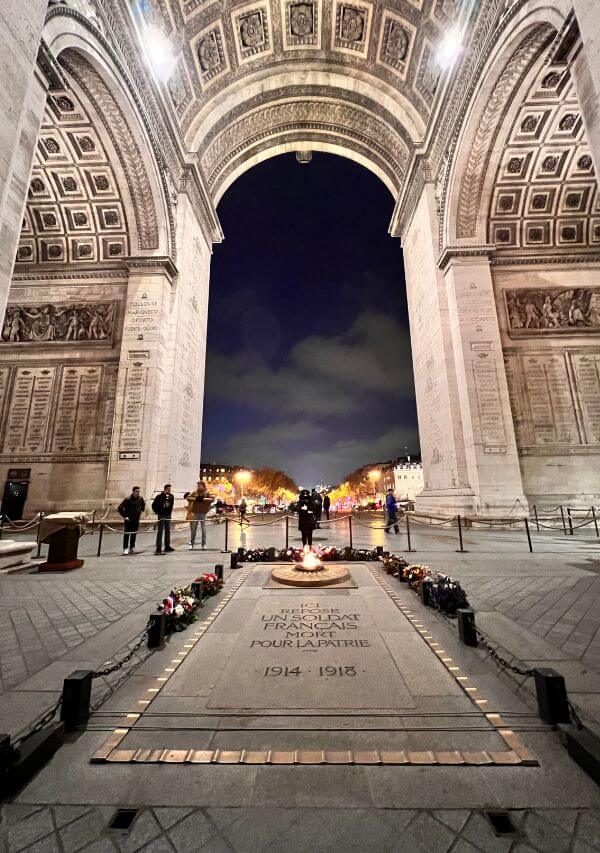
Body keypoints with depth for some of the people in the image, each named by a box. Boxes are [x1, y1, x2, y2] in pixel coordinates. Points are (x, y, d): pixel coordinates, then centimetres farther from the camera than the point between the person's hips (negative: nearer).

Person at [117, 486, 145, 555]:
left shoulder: (140, 498, -3)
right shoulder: (128, 499, -18)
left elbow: (143, 504, 21)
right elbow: (119, 508, -19)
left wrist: (141, 510, 12)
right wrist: (125, 516, -18)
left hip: (136, 519, 5)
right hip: (129, 520, -5)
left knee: (134, 534, 11)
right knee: (127, 534, 0)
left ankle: (132, 548, 22)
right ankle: (125, 549, 8)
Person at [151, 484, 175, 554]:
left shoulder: (171, 496, 3)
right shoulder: (159, 496, -12)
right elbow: (154, 505, -8)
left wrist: (170, 511, 5)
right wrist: (157, 512, -6)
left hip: (168, 515, 6)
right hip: (161, 516, -6)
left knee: (168, 531, 12)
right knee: (160, 532, -4)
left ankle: (167, 546, 23)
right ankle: (158, 548, 0)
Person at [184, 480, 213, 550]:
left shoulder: (206, 493, 1)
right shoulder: (194, 493, 6)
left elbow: (212, 499, -9)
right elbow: (188, 497, -1)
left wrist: (203, 499, -18)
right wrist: (195, 499, -14)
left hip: (203, 513, -1)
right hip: (195, 513, 2)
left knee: (203, 529, 2)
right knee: (193, 529, 6)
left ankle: (204, 544, 10)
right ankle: (192, 544, 17)